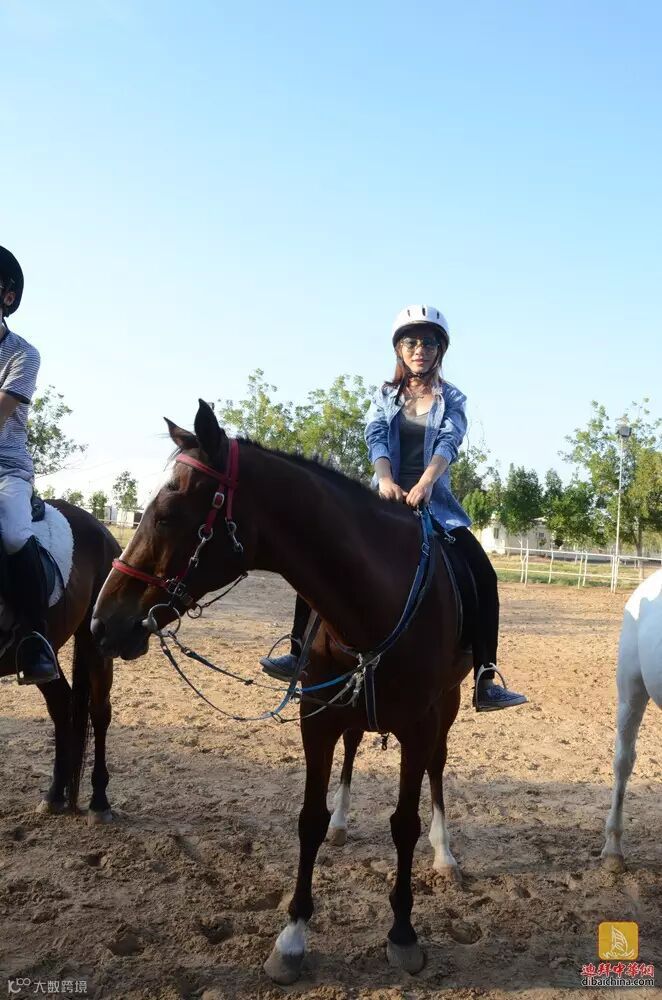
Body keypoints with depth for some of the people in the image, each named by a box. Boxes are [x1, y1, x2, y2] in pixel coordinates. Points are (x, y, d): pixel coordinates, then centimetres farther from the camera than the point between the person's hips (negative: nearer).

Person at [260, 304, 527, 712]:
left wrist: (426, 482, -33)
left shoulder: (452, 400, 7)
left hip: (434, 502, -1)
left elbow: (448, 441, -12)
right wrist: (385, 479, -30)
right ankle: (300, 652, 3)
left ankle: (486, 680, -12)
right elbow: (376, 436, -8)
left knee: (484, 575, -17)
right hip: (386, 498, 1)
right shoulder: (386, 396, 11)